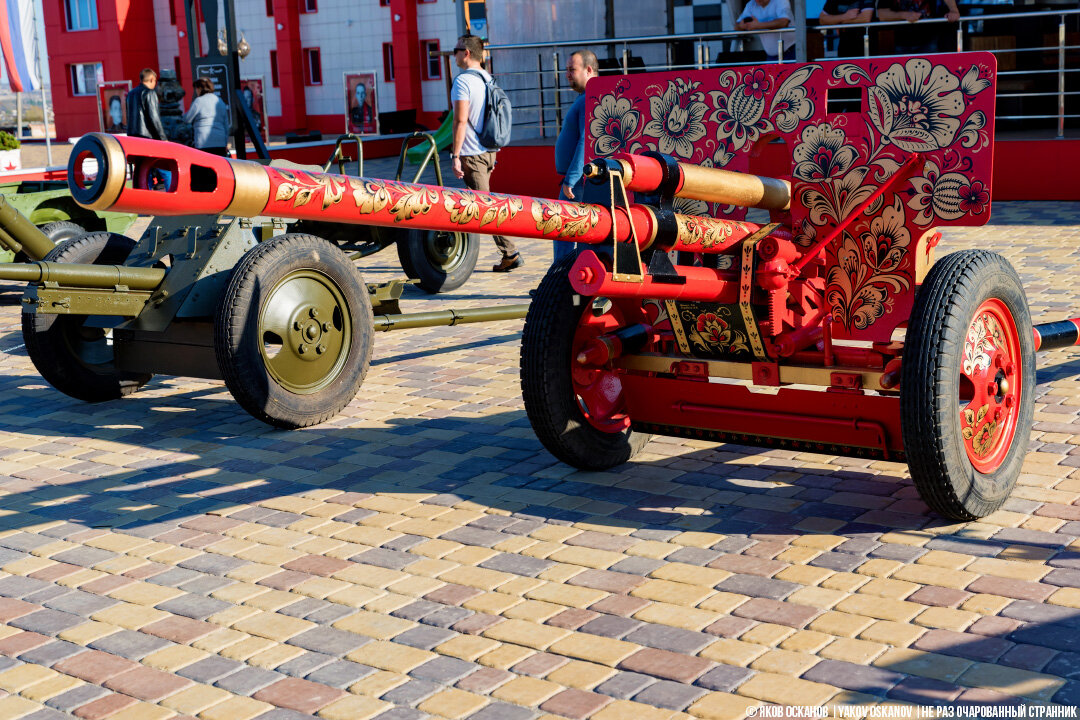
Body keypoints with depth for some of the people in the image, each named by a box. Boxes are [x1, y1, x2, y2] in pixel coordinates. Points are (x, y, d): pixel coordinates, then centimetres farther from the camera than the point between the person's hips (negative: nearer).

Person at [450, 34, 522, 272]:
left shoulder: (463, 81, -14)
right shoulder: (488, 79, 13)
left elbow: (461, 120, -20)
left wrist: (455, 156, -18)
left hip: (471, 154, -9)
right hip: (489, 151, 9)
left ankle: (510, 253, -8)